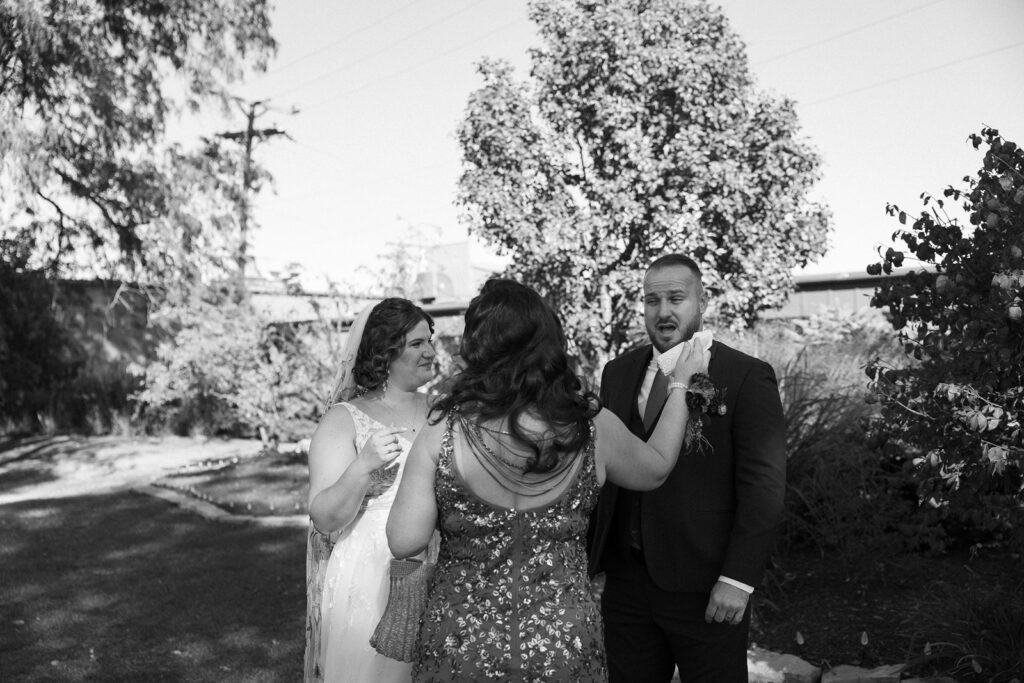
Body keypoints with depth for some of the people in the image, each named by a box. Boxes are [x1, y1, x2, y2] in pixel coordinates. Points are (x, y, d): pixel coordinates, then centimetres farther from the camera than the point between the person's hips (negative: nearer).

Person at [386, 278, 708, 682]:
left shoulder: (443, 431, -16)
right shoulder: (594, 428, -9)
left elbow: (404, 542, -15)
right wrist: (681, 386, 21)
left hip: (460, 647, -1)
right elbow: (656, 467, 11)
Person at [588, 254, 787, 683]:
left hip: (705, 588, -4)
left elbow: (762, 486, -10)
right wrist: (590, 558, 8)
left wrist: (737, 580, -14)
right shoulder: (617, 373, 8)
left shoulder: (746, 377, -7)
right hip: (625, 582, 4)